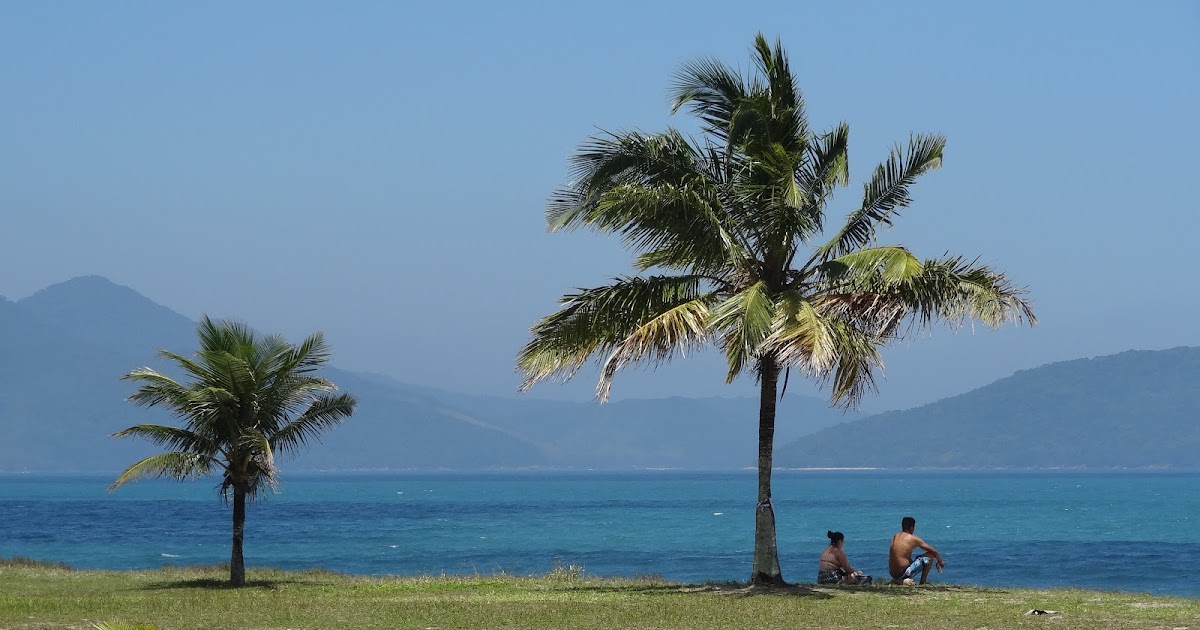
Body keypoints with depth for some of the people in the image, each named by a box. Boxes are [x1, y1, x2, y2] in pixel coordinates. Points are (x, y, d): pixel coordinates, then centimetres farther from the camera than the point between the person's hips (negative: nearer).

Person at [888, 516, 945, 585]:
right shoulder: (913, 539, -6)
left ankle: (897, 581, 15)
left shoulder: (895, 537, 12)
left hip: (892, 573, 7)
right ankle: (923, 581, 10)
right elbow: (933, 551, 3)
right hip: (903, 573, -7)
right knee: (930, 555, 2)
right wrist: (940, 562, 22)